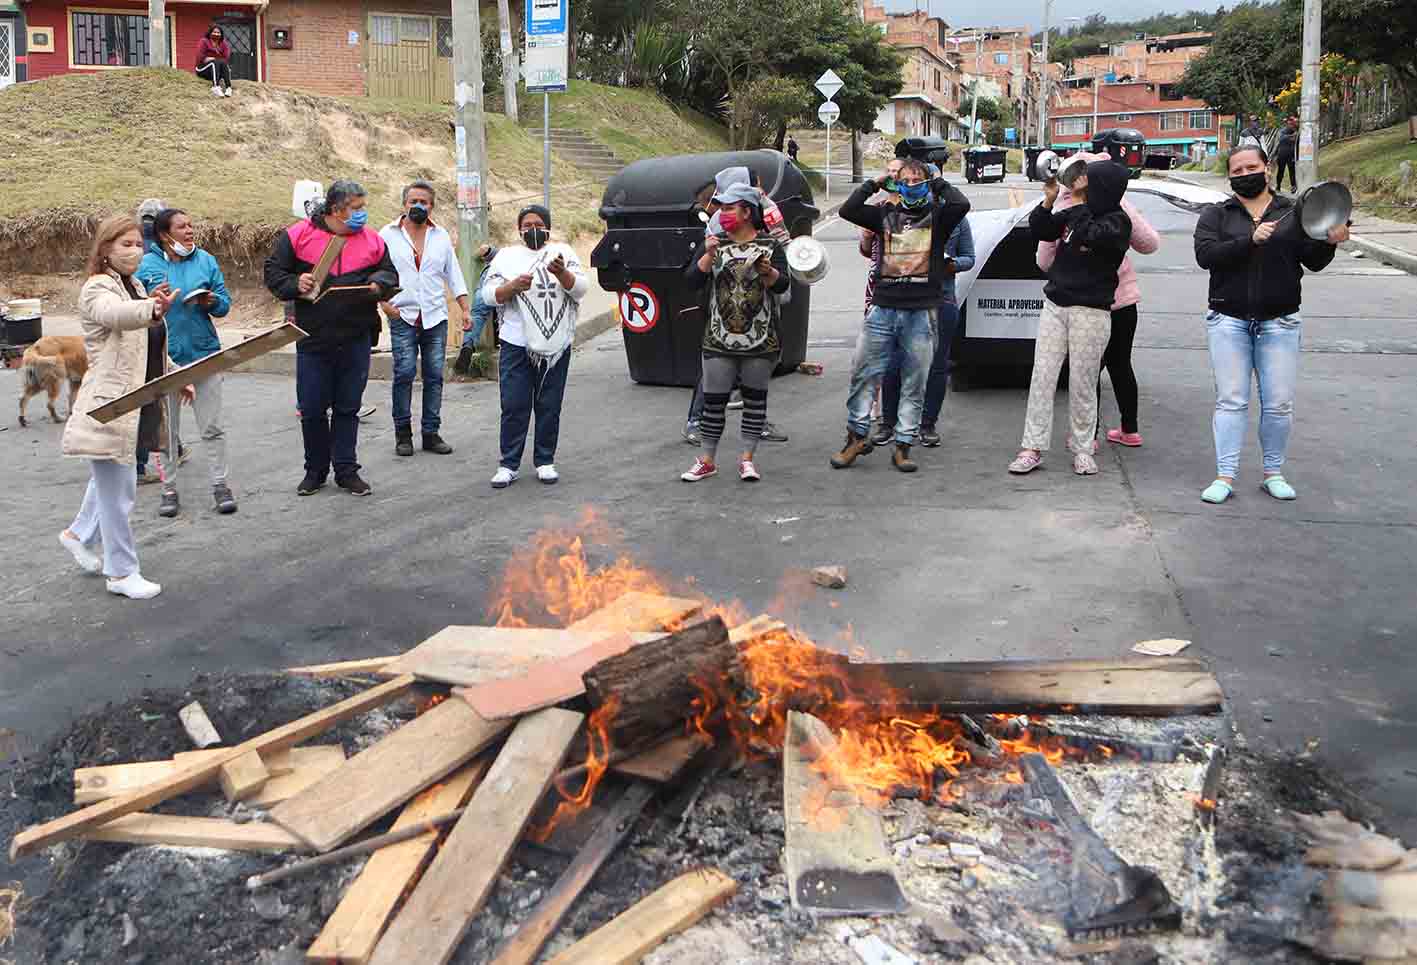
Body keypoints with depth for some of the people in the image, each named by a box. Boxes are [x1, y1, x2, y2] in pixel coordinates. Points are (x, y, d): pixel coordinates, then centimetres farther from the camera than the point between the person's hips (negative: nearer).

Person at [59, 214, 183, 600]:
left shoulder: (136, 286, 15)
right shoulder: (98, 289, -13)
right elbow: (116, 314, -39)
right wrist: (153, 309, -58)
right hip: (109, 404, -9)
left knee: (109, 481, 24)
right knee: (118, 491, -3)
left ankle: (79, 535, 45)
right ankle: (122, 572, 7)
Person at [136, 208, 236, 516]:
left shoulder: (205, 260, 2)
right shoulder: (148, 264, -2)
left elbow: (224, 303, 4)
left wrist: (211, 302, -16)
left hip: (203, 353, 1)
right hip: (164, 356, -1)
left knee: (212, 427, 5)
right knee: (166, 429, 9)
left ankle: (220, 485, 14)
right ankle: (169, 488, 20)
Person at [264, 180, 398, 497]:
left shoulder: (372, 239, 4)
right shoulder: (299, 235, -3)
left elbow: (389, 271, 16)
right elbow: (273, 271, 4)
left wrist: (379, 284, -6)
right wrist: (294, 284, -15)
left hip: (356, 340, 2)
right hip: (313, 339, -2)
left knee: (348, 408, 10)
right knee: (312, 410, 5)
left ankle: (346, 470, 20)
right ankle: (315, 470, 22)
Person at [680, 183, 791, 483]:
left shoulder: (770, 245, 2)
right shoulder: (714, 244, 8)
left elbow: (782, 285, -7)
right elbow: (692, 280, -2)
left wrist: (767, 271, -27)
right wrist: (708, 255, -17)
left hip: (761, 341, -1)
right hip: (719, 339, 1)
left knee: (755, 397, 5)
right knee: (713, 399, 1)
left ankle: (747, 458, 13)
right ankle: (707, 460, 10)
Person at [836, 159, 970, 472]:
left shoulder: (938, 216, 7)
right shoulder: (887, 214, 13)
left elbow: (961, 204, -14)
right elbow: (848, 210, 2)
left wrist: (937, 183, 1)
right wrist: (874, 184, 7)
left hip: (922, 313, -1)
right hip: (883, 309, 2)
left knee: (914, 384, 3)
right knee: (863, 375, 3)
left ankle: (903, 446, 11)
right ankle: (857, 437, 16)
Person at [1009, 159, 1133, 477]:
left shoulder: (1117, 221, -8)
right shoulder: (1077, 212, 9)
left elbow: (1090, 236, -25)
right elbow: (1040, 231, 13)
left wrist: (1078, 202, -15)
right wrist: (1049, 201, -2)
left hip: (1091, 311, -5)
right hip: (1055, 304, 5)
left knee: (1082, 384, 1)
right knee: (1042, 378, 0)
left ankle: (1082, 450, 14)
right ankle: (1033, 447, 4)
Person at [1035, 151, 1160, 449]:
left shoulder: (1062, 211, -11)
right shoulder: (1119, 206, -3)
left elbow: (1045, 261, -10)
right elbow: (1150, 243, 5)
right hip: (1124, 297, 3)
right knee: (1120, 364, 17)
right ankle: (1130, 430, 25)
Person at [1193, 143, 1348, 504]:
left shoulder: (1295, 213, 8)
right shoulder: (1217, 215, 6)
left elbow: (1313, 261, 4)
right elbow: (1205, 254, -11)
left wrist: (1330, 242, -17)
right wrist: (1250, 240, -23)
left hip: (1279, 323, 1)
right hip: (1229, 322, -1)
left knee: (1279, 404, 2)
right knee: (1231, 401, -2)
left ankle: (1273, 473, 16)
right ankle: (1225, 477, 1)